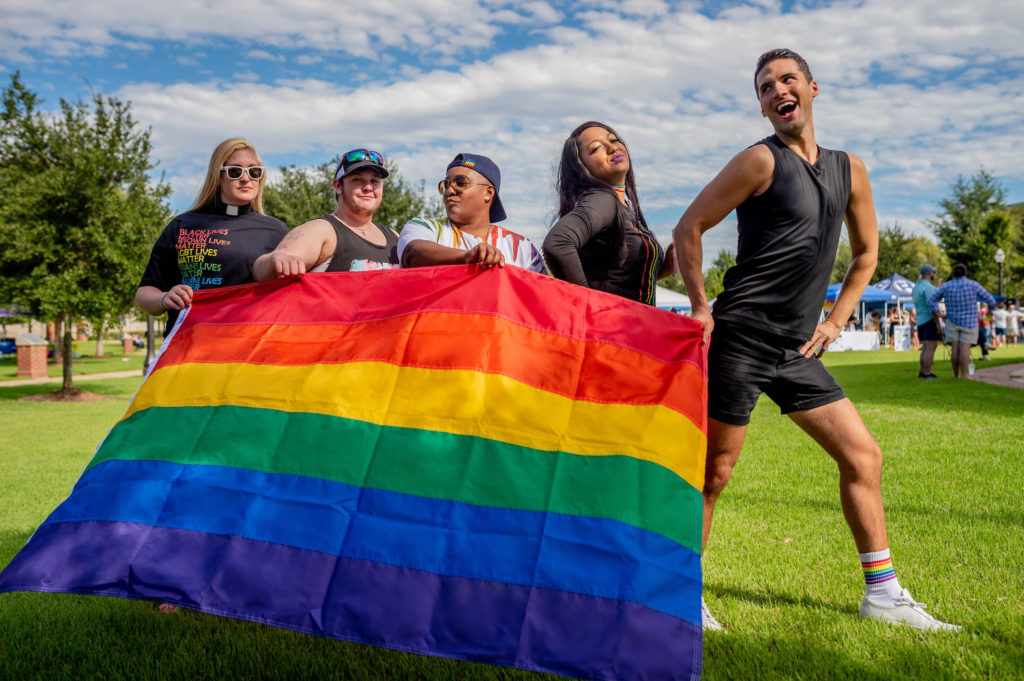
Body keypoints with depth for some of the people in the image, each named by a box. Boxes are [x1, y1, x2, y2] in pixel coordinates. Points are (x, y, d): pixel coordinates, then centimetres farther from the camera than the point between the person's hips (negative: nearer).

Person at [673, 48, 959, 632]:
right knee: (715, 470, -2)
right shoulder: (761, 162, -5)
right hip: (741, 339, -6)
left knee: (863, 455, 6)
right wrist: (701, 309, -10)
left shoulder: (848, 169, 14)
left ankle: (883, 593, 18)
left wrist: (835, 321, 13)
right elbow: (688, 229, -5)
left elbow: (867, 253, 24)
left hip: (798, 348, 7)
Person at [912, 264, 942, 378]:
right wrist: (938, 324, -20)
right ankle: (927, 373, -8)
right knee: (931, 348, -7)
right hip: (930, 320, -9)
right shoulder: (928, 287, -15)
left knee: (925, 347, 14)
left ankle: (921, 371, 15)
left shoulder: (916, 286, 13)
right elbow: (932, 307, -21)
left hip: (920, 321, 9)